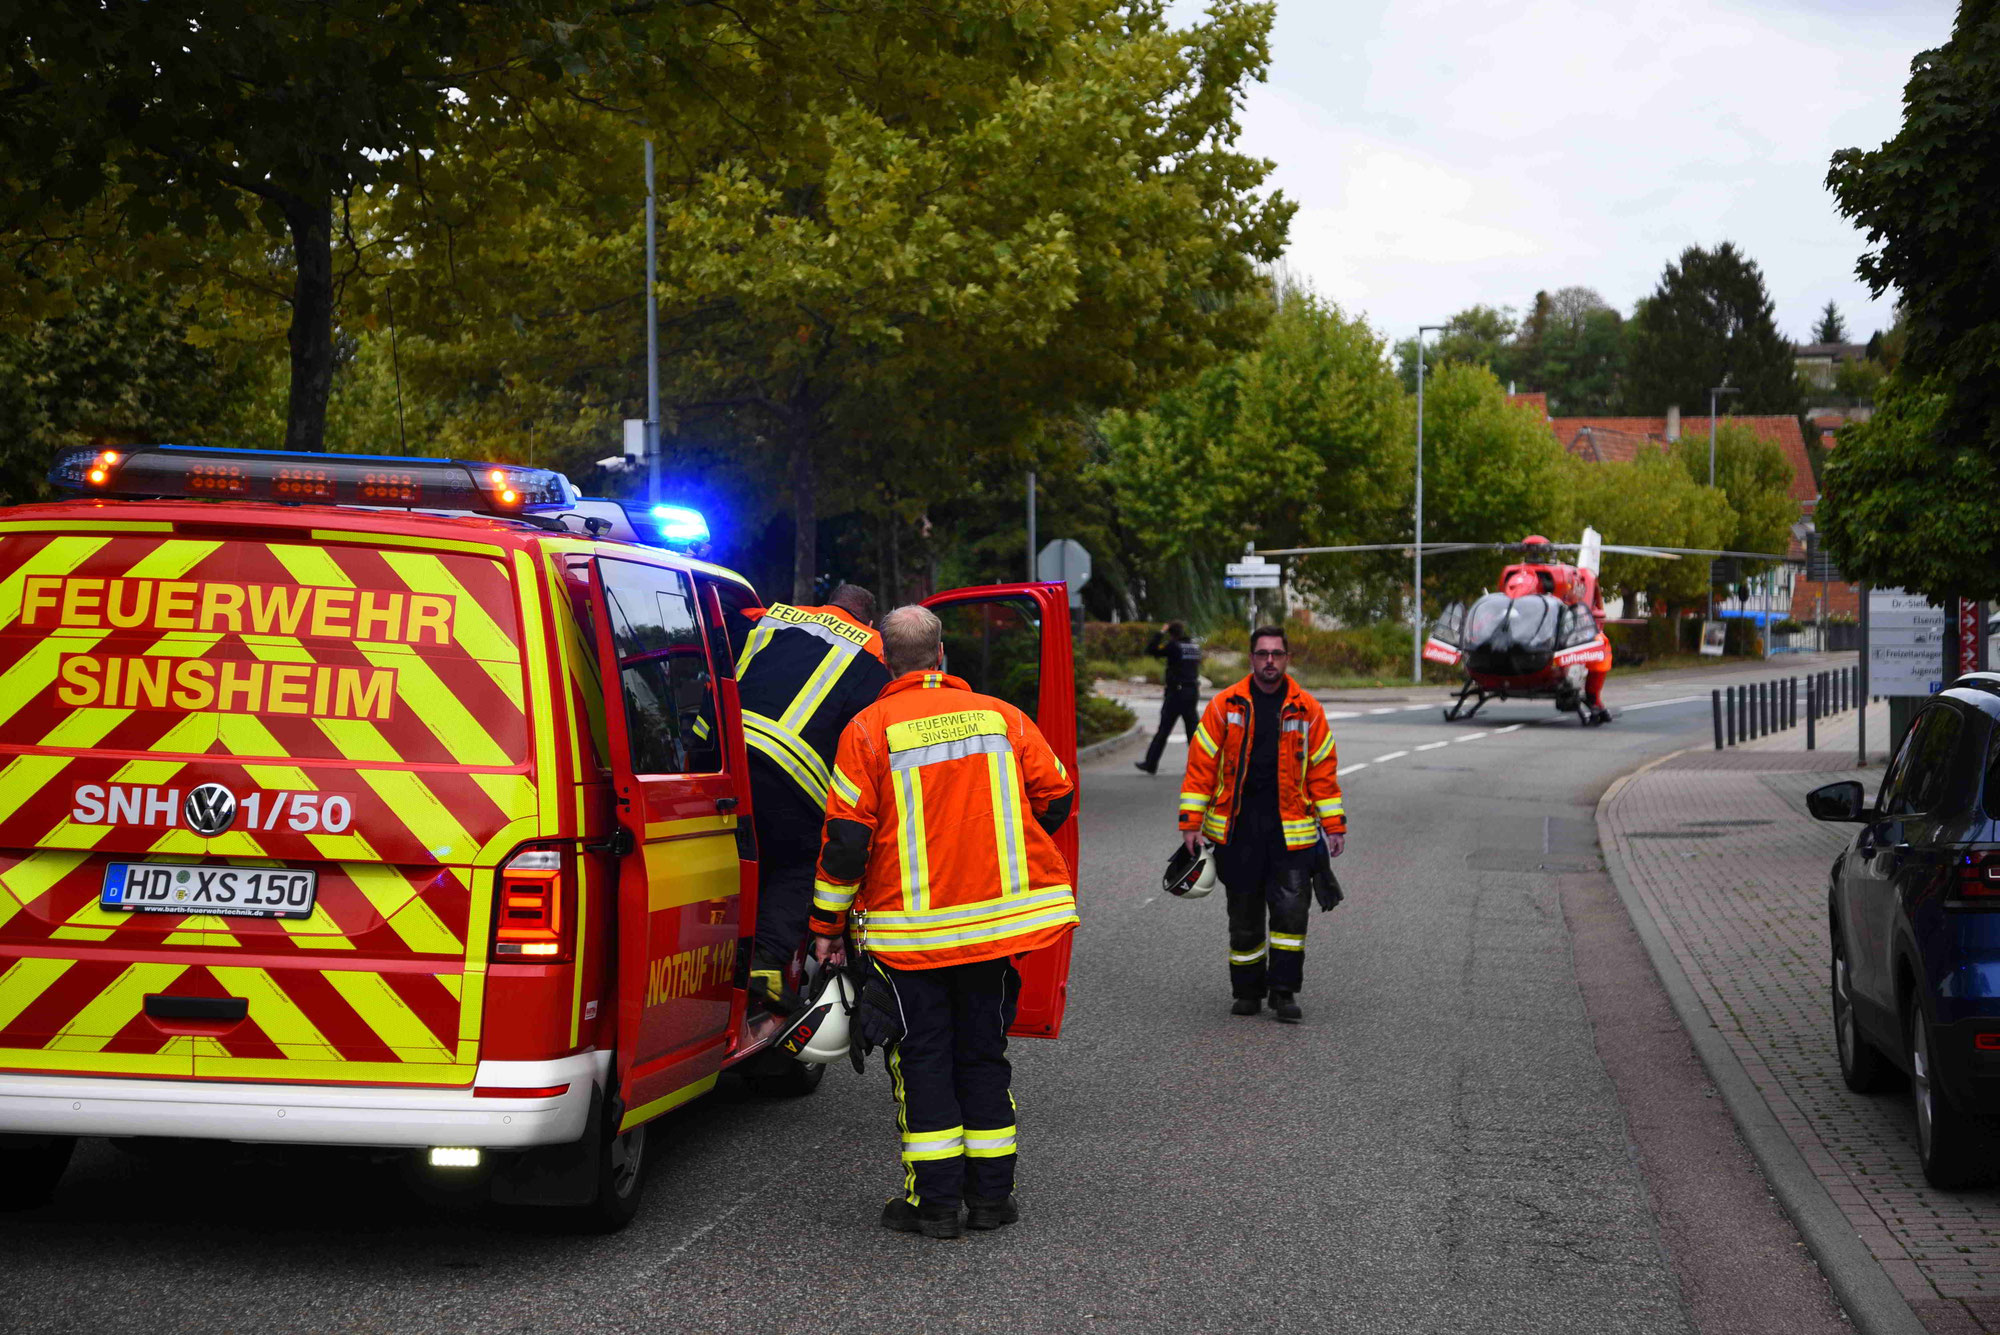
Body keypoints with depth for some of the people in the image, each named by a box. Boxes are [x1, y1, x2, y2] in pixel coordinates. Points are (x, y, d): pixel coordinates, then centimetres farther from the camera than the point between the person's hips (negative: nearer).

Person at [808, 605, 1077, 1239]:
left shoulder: (869, 730, -7)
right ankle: (990, 1193, 15)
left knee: (921, 1058, 5)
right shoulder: (1002, 717, 3)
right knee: (983, 1053, 13)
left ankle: (934, 1200, 3)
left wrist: (827, 924, 1)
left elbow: (847, 837, -9)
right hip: (998, 923, 3)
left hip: (910, 930, -3)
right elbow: (1055, 797, 8)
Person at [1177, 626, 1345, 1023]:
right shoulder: (1224, 706, 1)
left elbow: (1323, 770, 10)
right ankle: (1247, 991, 19)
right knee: (1244, 916, 7)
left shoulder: (1307, 710, 5)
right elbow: (1201, 764, 2)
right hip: (1238, 829, 0)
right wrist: (1191, 822, -4)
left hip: (1290, 831, 0)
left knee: (1291, 908, -8)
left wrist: (1334, 824, 6)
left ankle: (1284, 990, 1)